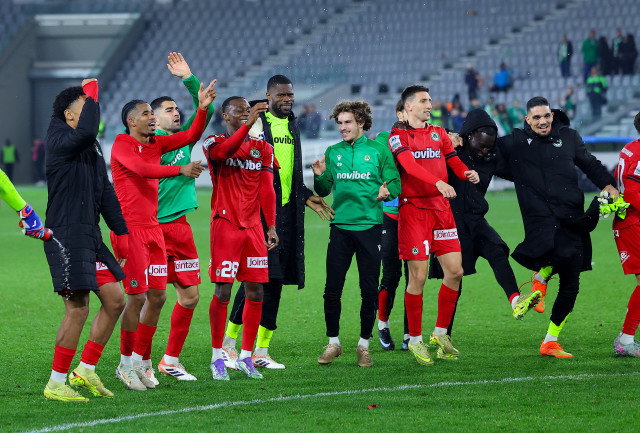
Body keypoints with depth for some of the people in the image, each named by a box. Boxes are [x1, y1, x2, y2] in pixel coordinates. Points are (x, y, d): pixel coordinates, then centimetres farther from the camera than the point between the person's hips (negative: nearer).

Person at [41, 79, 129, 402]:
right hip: (65, 238, -9)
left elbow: (106, 193, 22)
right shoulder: (59, 142, -10)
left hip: (90, 238, 9)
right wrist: (91, 93, -19)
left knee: (115, 300, 9)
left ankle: (86, 371, 19)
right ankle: (56, 384, 0)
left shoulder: (92, 149, 18)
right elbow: (86, 131, -33)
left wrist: (122, 233, 19)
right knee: (77, 309, -10)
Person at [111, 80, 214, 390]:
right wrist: (180, 170, -36)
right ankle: (125, 363, 5)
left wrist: (203, 108, -6)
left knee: (157, 296, 6)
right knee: (137, 296, -7)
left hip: (153, 229, 7)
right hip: (129, 229, -7)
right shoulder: (121, 145, -9)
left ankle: (139, 361, 17)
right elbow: (141, 168, -26)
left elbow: (191, 136, 9)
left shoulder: (156, 144, 13)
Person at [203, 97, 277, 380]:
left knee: (255, 291, 2)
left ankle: (246, 357, 12)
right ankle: (217, 357, 4)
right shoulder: (215, 143, 0)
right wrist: (249, 123, -33)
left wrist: (271, 226, 1)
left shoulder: (262, 148, 13)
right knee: (223, 291, -6)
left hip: (253, 227, 4)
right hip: (225, 224, -4)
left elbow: (267, 189, 9)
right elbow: (224, 151, -25)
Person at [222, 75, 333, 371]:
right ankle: (227, 343, -1)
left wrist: (306, 197, 19)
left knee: (275, 280, 5)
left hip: (287, 210, 7)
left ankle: (262, 350, 9)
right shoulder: (255, 122, -5)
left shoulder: (292, 124, 17)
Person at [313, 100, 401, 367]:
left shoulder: (378, 151, 3)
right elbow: (323, 191, 11)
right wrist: (319, 177, -9)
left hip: (369, 226, -2)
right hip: (340, 226, 2)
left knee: (369, 290, 1)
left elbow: (396, 183, 1)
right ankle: (333, 343, 13)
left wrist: (387, 191, -20)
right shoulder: (333, 152, 10)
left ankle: (364, 345, 13)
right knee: (332, 289, -1)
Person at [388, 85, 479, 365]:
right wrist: (438, 182, -34)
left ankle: (441, 333, 16)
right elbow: (410, 165, -19)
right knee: (418, 277, -6)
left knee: (455, 271, 1)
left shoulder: (439, 133, 17)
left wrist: (466, 173, -14)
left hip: (440, 207, 6)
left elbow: (453, 161, 10)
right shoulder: (398, 136, -2)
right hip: (413, 209, -6)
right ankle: (415, 340, 7)